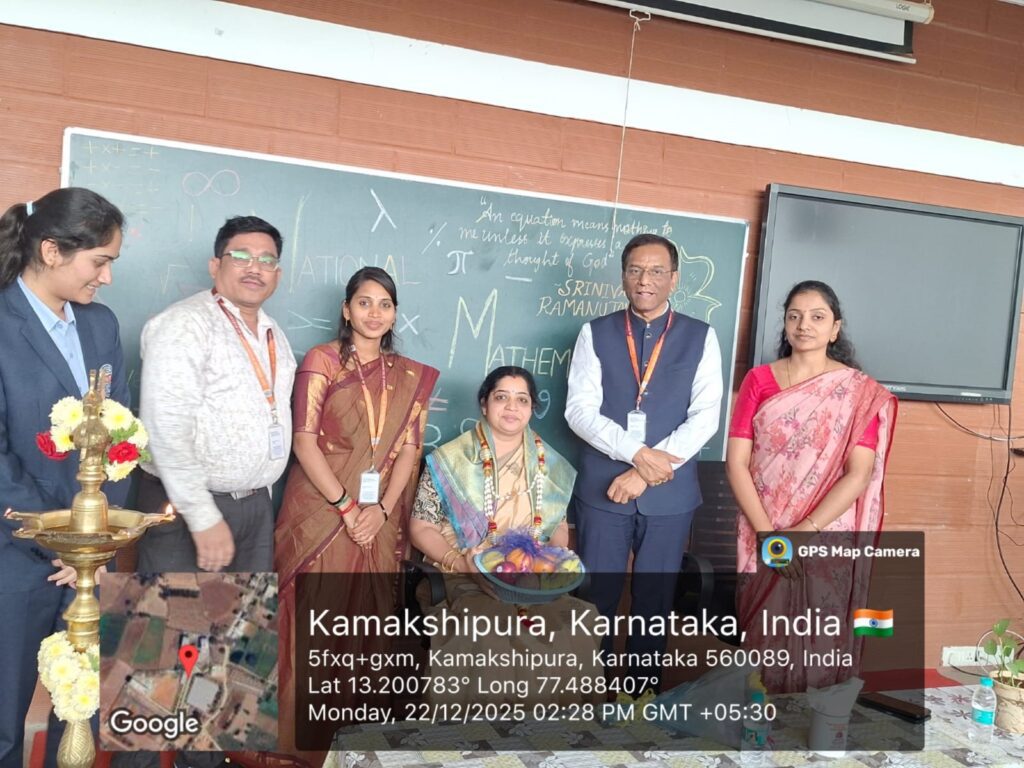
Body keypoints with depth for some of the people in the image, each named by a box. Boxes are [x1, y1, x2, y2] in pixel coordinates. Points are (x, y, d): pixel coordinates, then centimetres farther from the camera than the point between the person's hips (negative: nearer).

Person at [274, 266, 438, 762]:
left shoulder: (409, 376, 8)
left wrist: (381, 508, -9)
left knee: (363, 623, 11)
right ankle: (299, 737, 17)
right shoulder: (322, 360, -3)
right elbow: (304, 442, -9)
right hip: (321, 511, -3)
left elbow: (410, 447, 4)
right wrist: (345, 506, -13)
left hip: (379, 519, 4)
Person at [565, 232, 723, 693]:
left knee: (655, 599, 12)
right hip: (602, 488, 0)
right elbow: (580, 410, -6)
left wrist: (644, 474, -14)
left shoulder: (701, 338, 2)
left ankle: (644, 690, 29)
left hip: (669, 493, 0)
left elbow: (705, 416, -6)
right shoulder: (595, 334, 2)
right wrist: (637, 453, -18)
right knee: (595, 598, 7)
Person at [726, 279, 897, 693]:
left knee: (820, 647, 6)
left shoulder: (862, 393, 0)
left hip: (827, 541, -1)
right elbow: (736, 463, -3)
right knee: (766, 643, 8)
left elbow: (858, 474, -9)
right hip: (766, 542, 1)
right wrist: (767, 532, -13)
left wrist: (805, 530, -17)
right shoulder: (759, 380, 2)